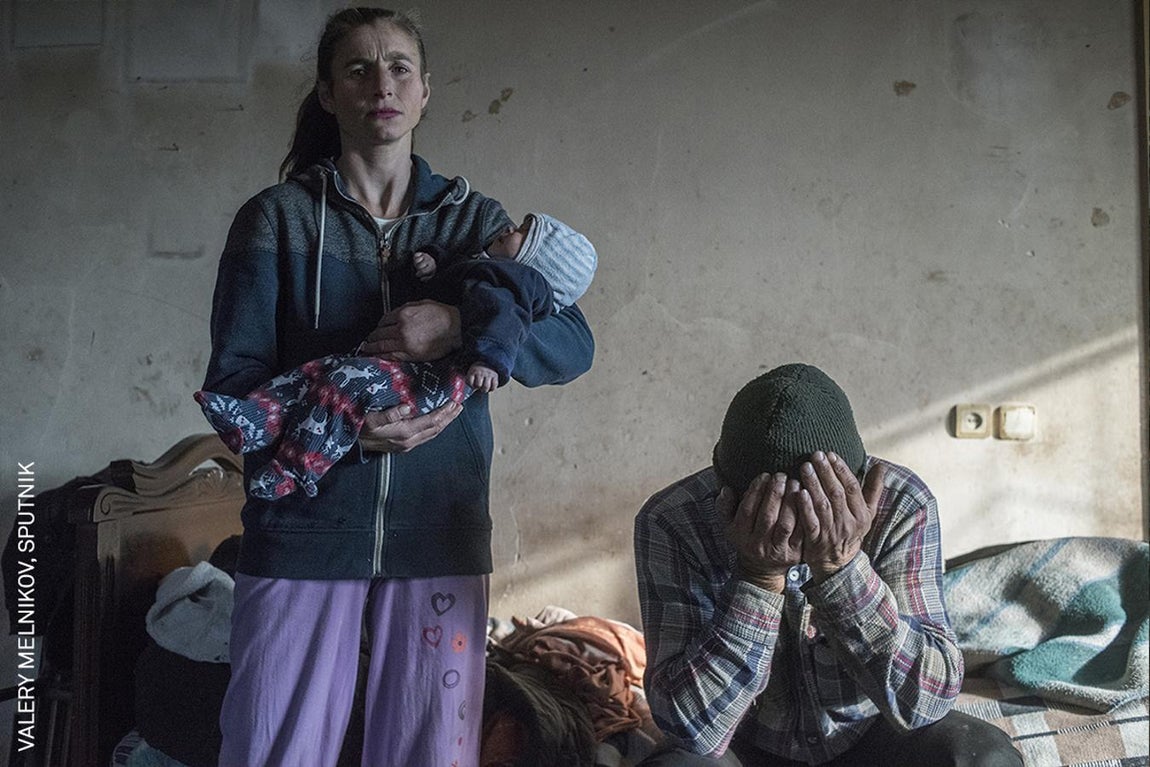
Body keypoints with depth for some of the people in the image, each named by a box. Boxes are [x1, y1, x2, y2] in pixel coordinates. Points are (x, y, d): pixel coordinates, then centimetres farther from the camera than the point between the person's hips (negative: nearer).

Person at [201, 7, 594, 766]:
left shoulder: (475, 219, 8)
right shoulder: (277, 218, 3)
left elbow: (573, 345, -1)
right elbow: (231, 380, -3)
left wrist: (463, 323, -20)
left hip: (439, 535, 2)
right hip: (302, 532, -1)